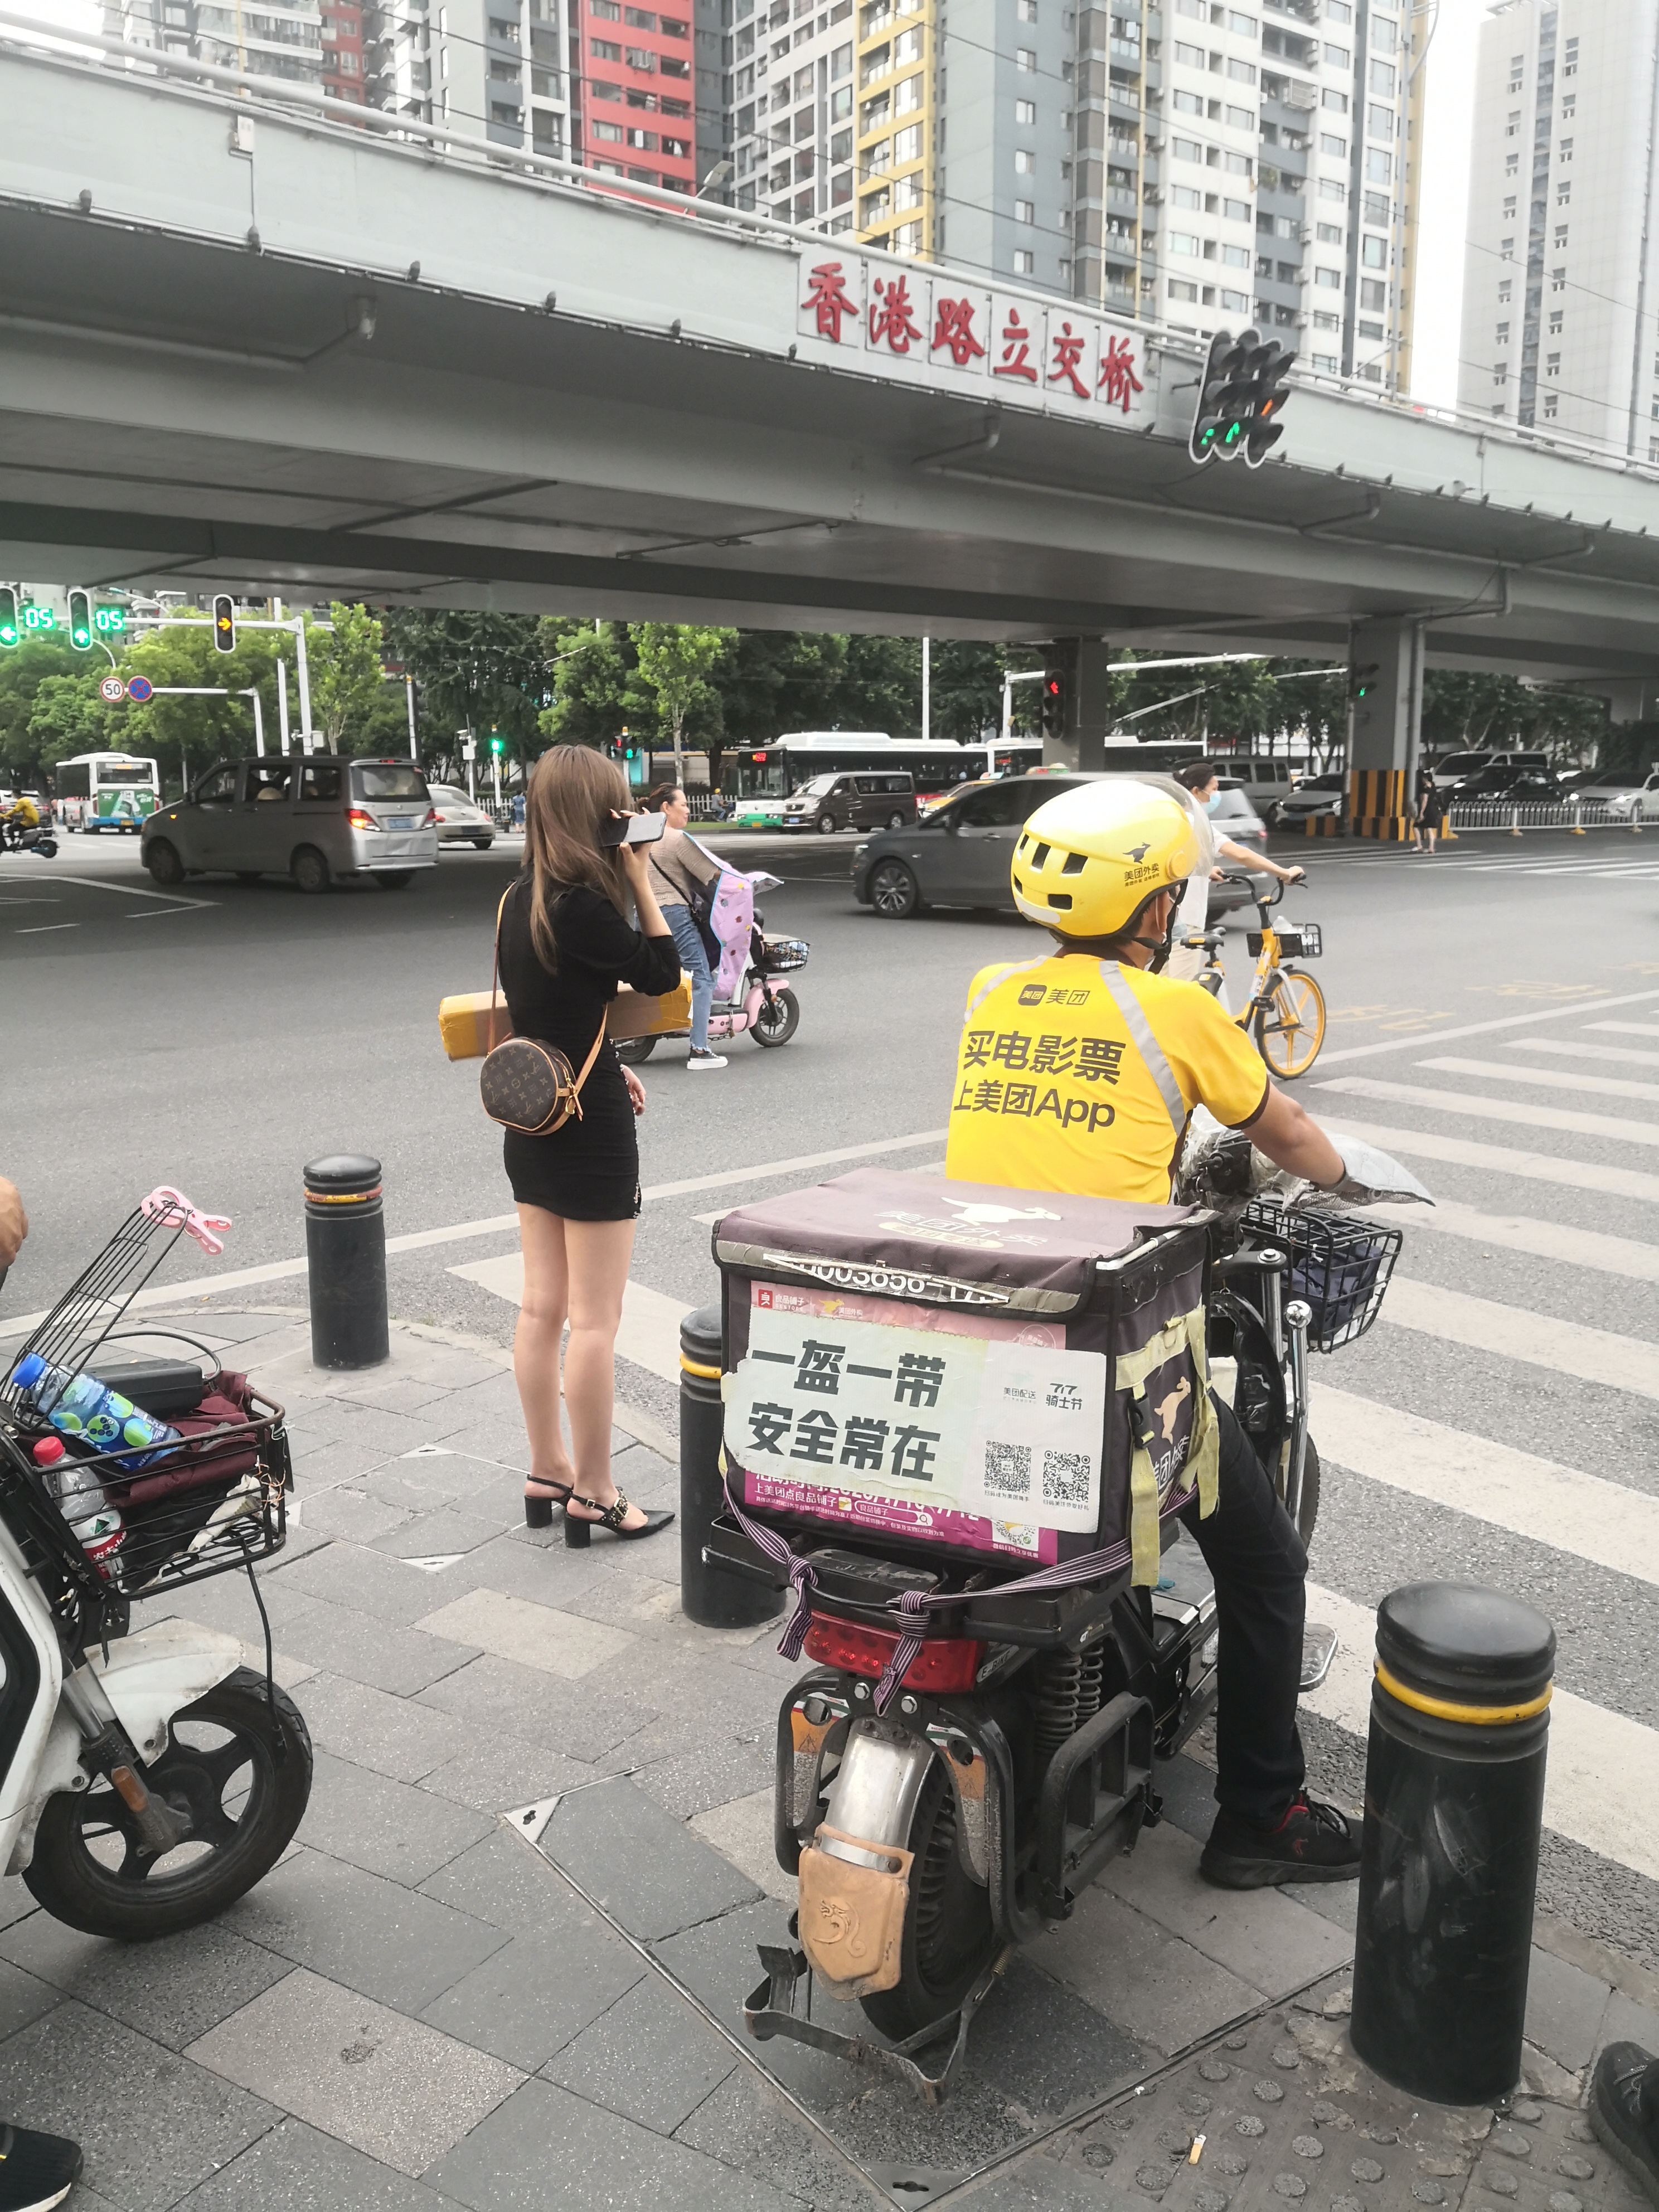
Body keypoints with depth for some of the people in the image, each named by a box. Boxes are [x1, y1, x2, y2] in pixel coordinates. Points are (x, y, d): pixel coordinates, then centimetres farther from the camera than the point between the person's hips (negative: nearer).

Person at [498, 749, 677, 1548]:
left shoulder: (518, 901, 6)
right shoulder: (583, 906, -20)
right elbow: (662, 972, -11)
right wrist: (641, 877, -10)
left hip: (531, 1121, 9)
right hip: (590, 1127, -9)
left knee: (542, 1307, 15)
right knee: (595, 1320, 1)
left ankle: (548, 1473, 27)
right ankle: (594, 1496, 11)